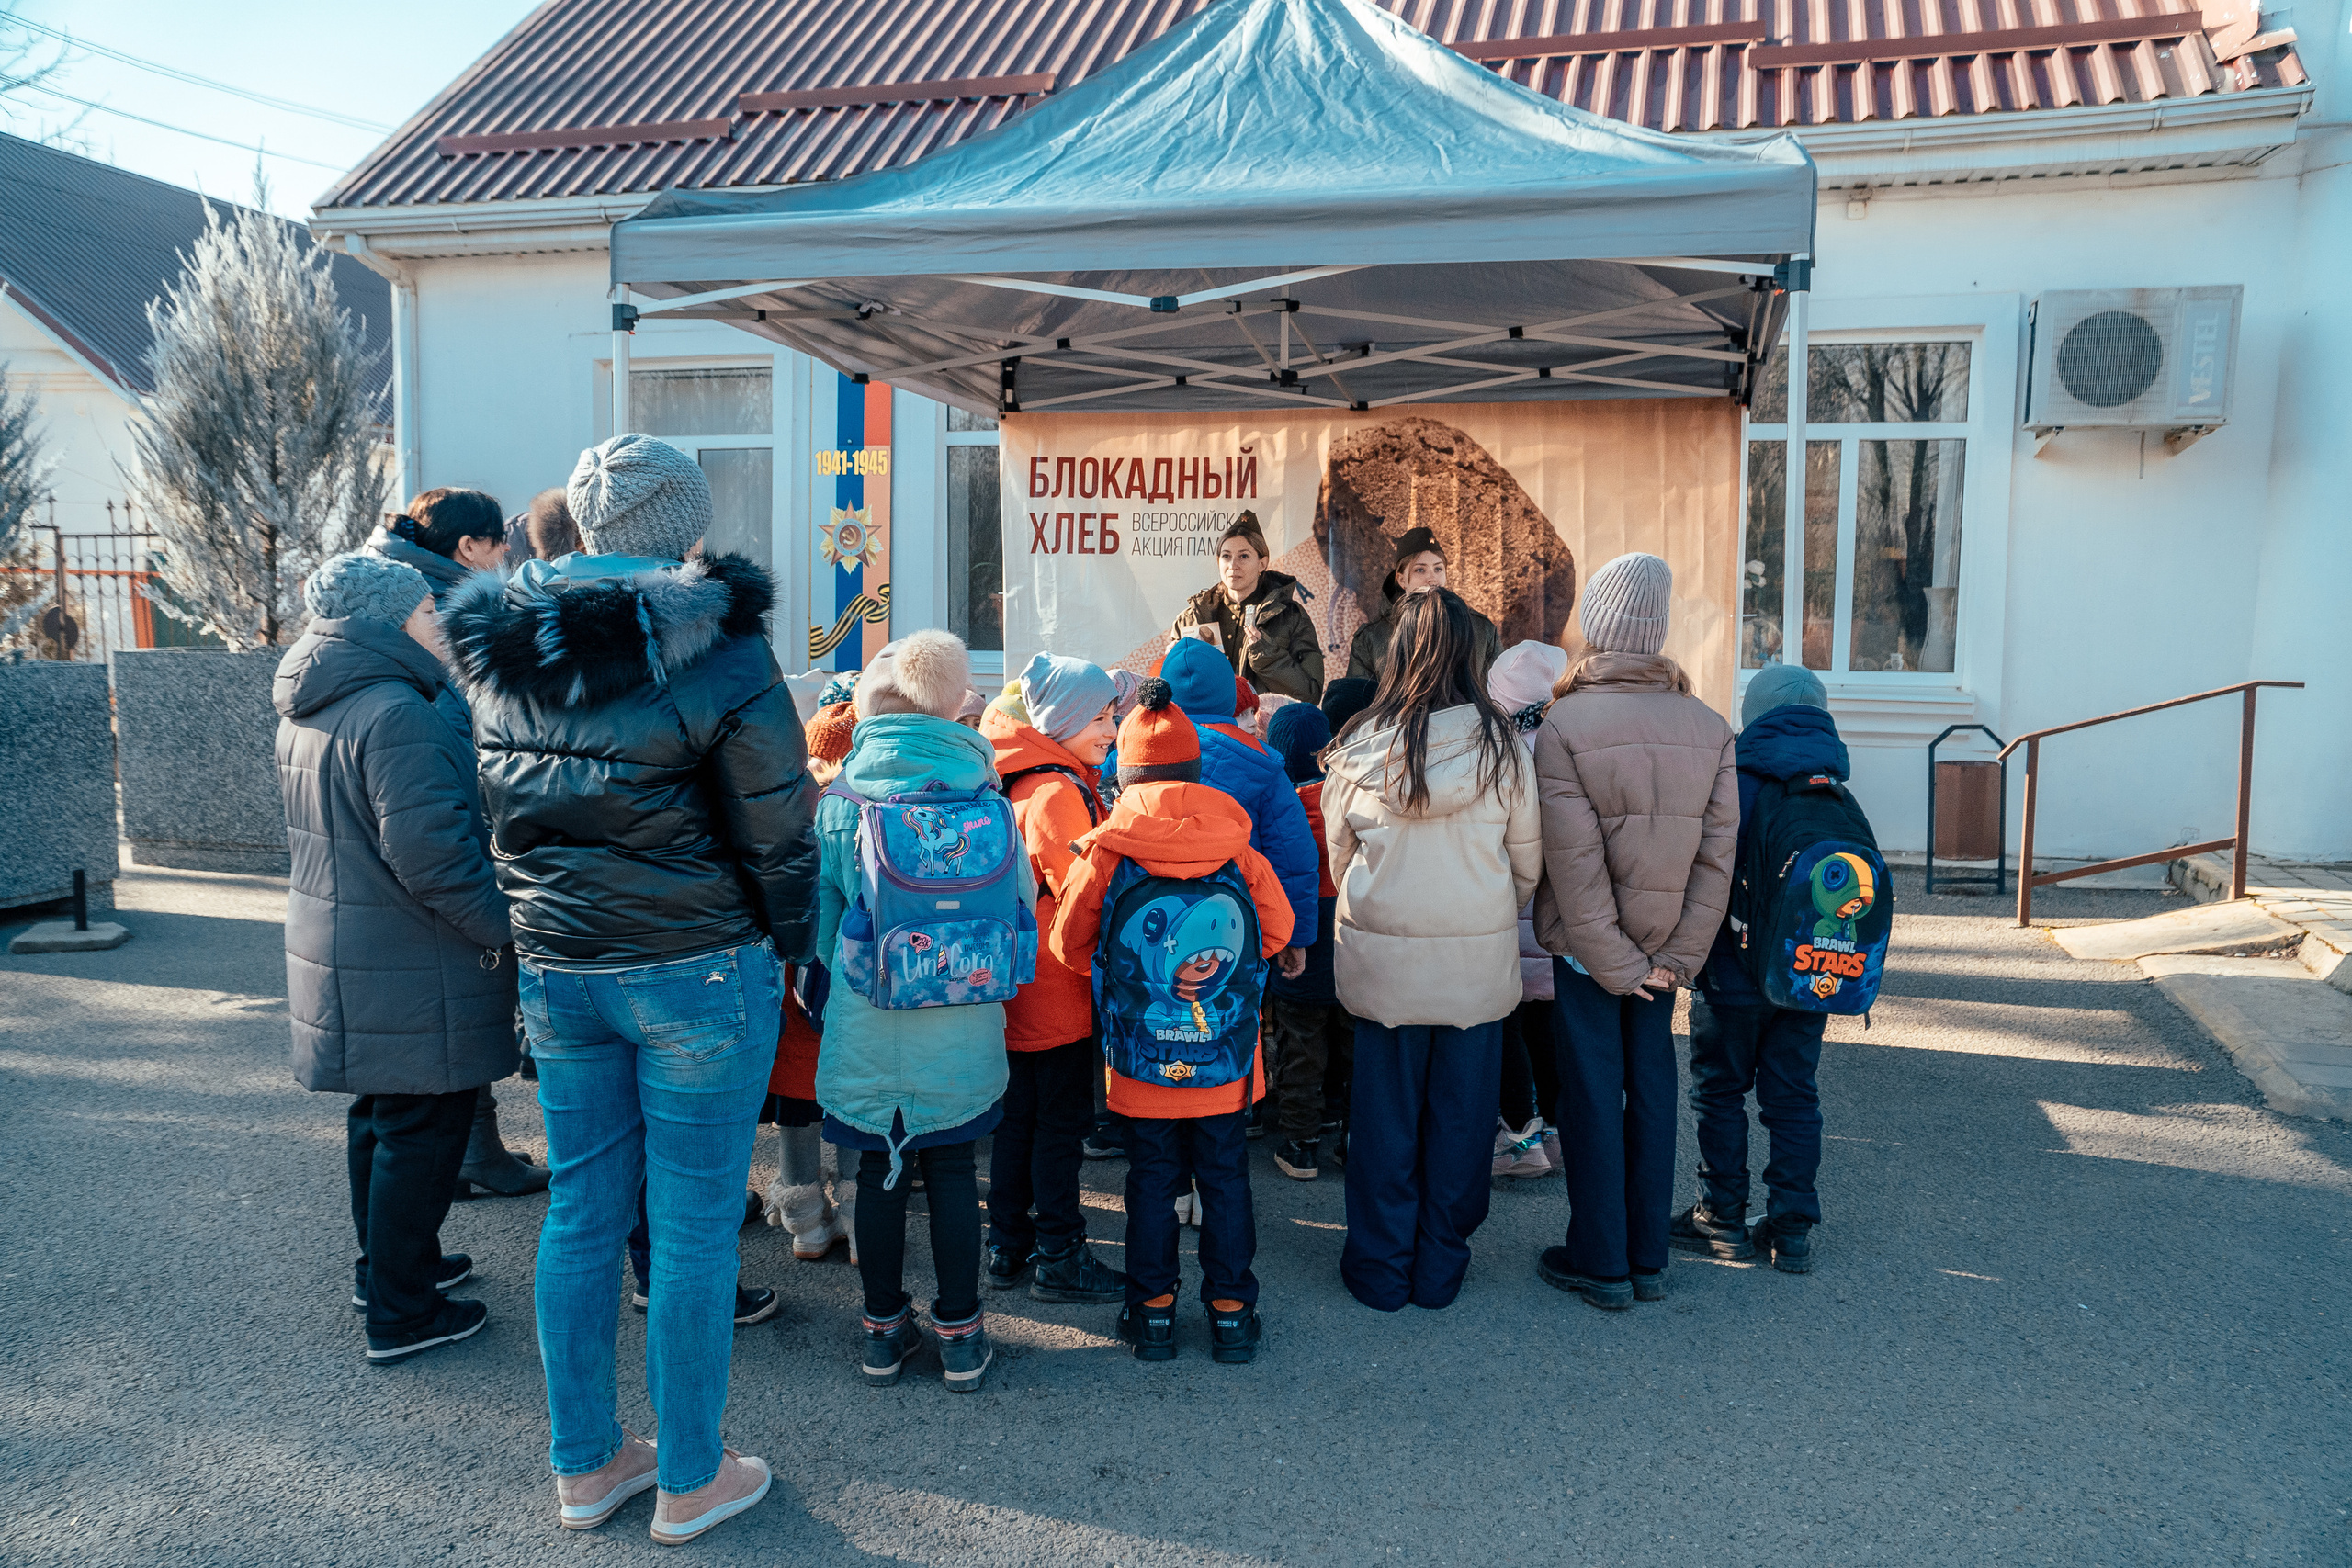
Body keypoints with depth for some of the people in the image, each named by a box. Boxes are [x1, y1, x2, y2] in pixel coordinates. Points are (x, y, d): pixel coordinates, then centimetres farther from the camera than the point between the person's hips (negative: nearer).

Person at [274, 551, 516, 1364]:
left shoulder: (306, 714, 11)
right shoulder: (394, 715, -22)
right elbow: (430, 853, -26)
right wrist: (502, 928, -15)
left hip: (340, 954, 10)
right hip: (410, 972, -10)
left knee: (378, 1116, 22)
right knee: (422, 1130, 1)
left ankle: (385, 1265, 38)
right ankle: (400, 1313, 11)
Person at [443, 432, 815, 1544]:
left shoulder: (500, 656, 5)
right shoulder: (718, 655, -14)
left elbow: (505, 818, 13)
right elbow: (777, 834, -11)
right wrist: (789, 950, 3)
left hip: (555, 971, 6)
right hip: (696, 972, -6)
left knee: (581, 1214, 16)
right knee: (695, 1225, 6)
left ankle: (582, 1464, 31)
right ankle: (690, 1482, 21)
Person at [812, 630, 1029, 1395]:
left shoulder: (839, 803, -6)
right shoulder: (982, 798, -5)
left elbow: (820, 922, 2)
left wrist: (831, 1001, 17)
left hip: (867, 1027, 0)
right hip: (961, 1031, 1)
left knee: (880, 1171, 13)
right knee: (953, 1171, 12)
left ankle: (884, 1330, 25)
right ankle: (960, 1335, 21)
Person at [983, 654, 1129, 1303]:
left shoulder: (1022, 782, 10)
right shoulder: (1060, 792, -20)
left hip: (1015, 984, 9)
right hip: (1058, 990, -9)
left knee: (1016, 1114, 16)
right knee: (1063, 1121, 2)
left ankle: (1007, 1246, 26)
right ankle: (1059, 1257, 12)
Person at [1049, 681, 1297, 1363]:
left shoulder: (1105, 852, -10)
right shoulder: (1239, 848, -5)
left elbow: (1069, 942, 1)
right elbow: (1276, 931, 6)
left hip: (1140, 1057, -1)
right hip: (1226, 1053, 1)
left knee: (1152, 1179, 12)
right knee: (1226, 1178, 13)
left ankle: (1153, 1309, 21)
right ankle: (1231, 1311, 21)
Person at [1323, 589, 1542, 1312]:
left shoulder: (1358, 748, -5)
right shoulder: (1500, 745, -6)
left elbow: (1338, 857, 5)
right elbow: (1529, 862, 3)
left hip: (1380, 955, 0)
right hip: (1479, 958, 0)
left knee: (1384, 1110, 11)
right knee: (1460, 1112, 12)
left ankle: (1381, 1267, 21)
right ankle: (1440, 1265, 23)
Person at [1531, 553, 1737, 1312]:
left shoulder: (1563, 727, -15)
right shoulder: (1710, 728, -1)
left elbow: (1574, 865, -17)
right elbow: (1718, 856, -4)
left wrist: (1614, 962, -10)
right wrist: (1677, 956, -2)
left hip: (1586, 949, -4)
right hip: (1664, 946, 4)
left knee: (1593, 1097, 6)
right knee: (1651, 1091, 13)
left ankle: (1601, 1263, 16)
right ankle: (1648, 1260, 24)